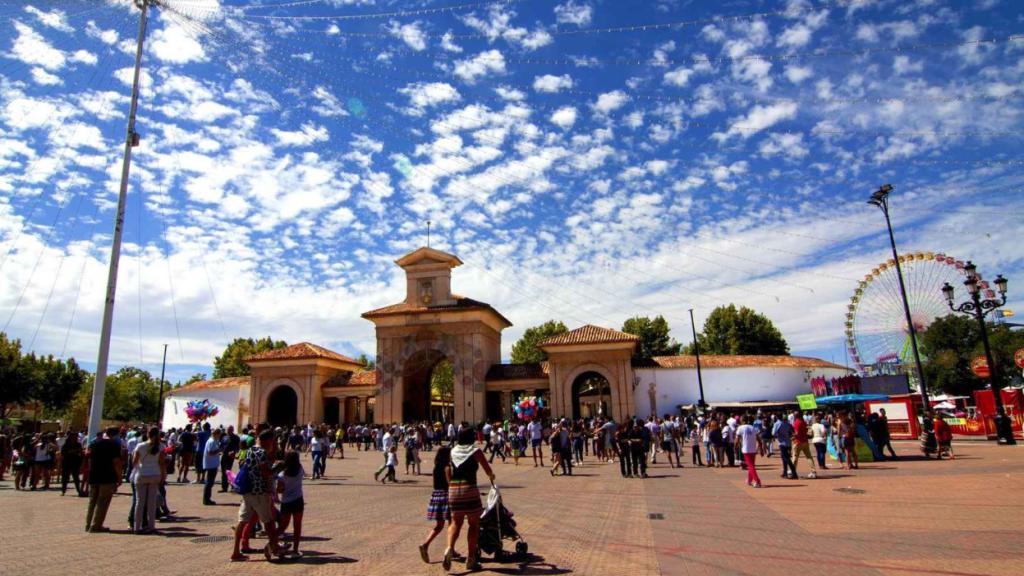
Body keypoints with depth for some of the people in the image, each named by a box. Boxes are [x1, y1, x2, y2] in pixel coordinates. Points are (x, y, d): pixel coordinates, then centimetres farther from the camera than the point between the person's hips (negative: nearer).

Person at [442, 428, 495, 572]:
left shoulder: (453, 451, 10)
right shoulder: (475, 452, -2)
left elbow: (448, 473, 12)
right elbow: (488, 471, 2)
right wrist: (491, 476, 22)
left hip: (453, 490, 4)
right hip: (469, 489, -4)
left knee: (456, 522, 14)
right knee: (474, 524, 10)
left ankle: (449, 548, -10)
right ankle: (471, 558, 10)